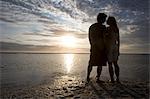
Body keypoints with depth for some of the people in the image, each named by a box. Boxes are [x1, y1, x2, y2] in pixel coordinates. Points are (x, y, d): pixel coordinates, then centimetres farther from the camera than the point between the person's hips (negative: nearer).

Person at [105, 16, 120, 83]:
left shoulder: (108, 28, -8)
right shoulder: (117, 29, 13)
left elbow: (106, 40, -14)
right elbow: (118, 40, 13)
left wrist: (105, 49, -11)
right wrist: (118, 50, 16)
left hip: (109, 47, -7)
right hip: (115, 47, 7)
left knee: (110, 64, -1)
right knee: (115, 63, 13)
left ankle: (112, 79, 0)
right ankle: (117, 78, 13)